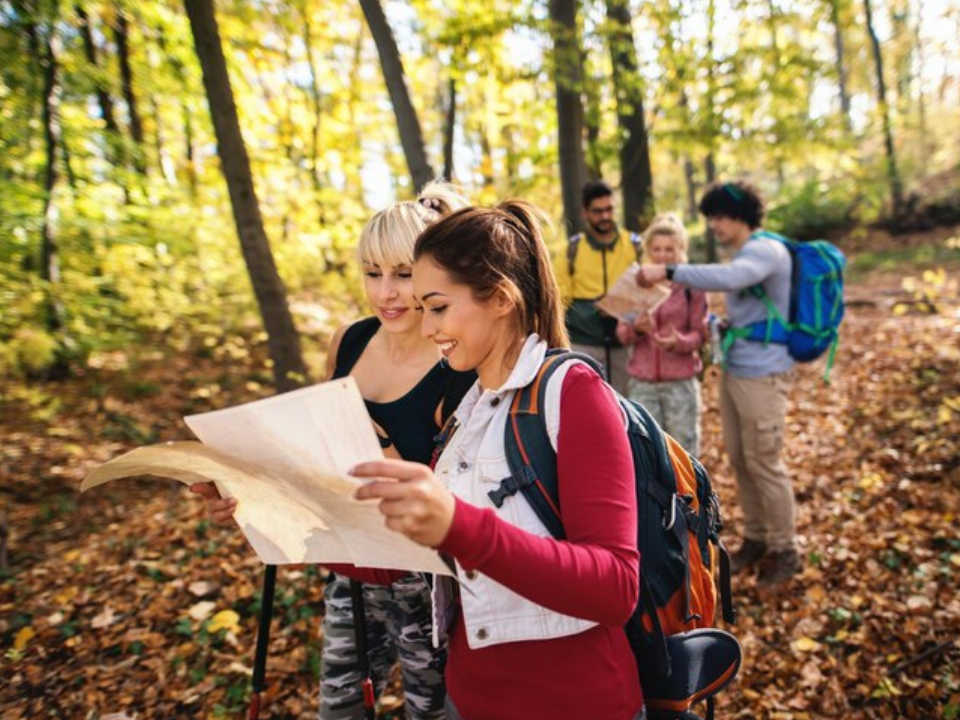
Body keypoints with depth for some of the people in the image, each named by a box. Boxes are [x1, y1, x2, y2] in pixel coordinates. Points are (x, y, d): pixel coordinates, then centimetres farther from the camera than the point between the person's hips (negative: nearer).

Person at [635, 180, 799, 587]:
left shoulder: (766, 250, -14)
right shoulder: (743, 255, 15)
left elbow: (726, 279, -36)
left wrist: (668, 272, -36)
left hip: (762, 374, -9)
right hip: (734, 370, 9)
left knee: (763, 464, 0)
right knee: (738, 459, 13)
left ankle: (785, 551, 17)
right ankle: (756, 539, 29)